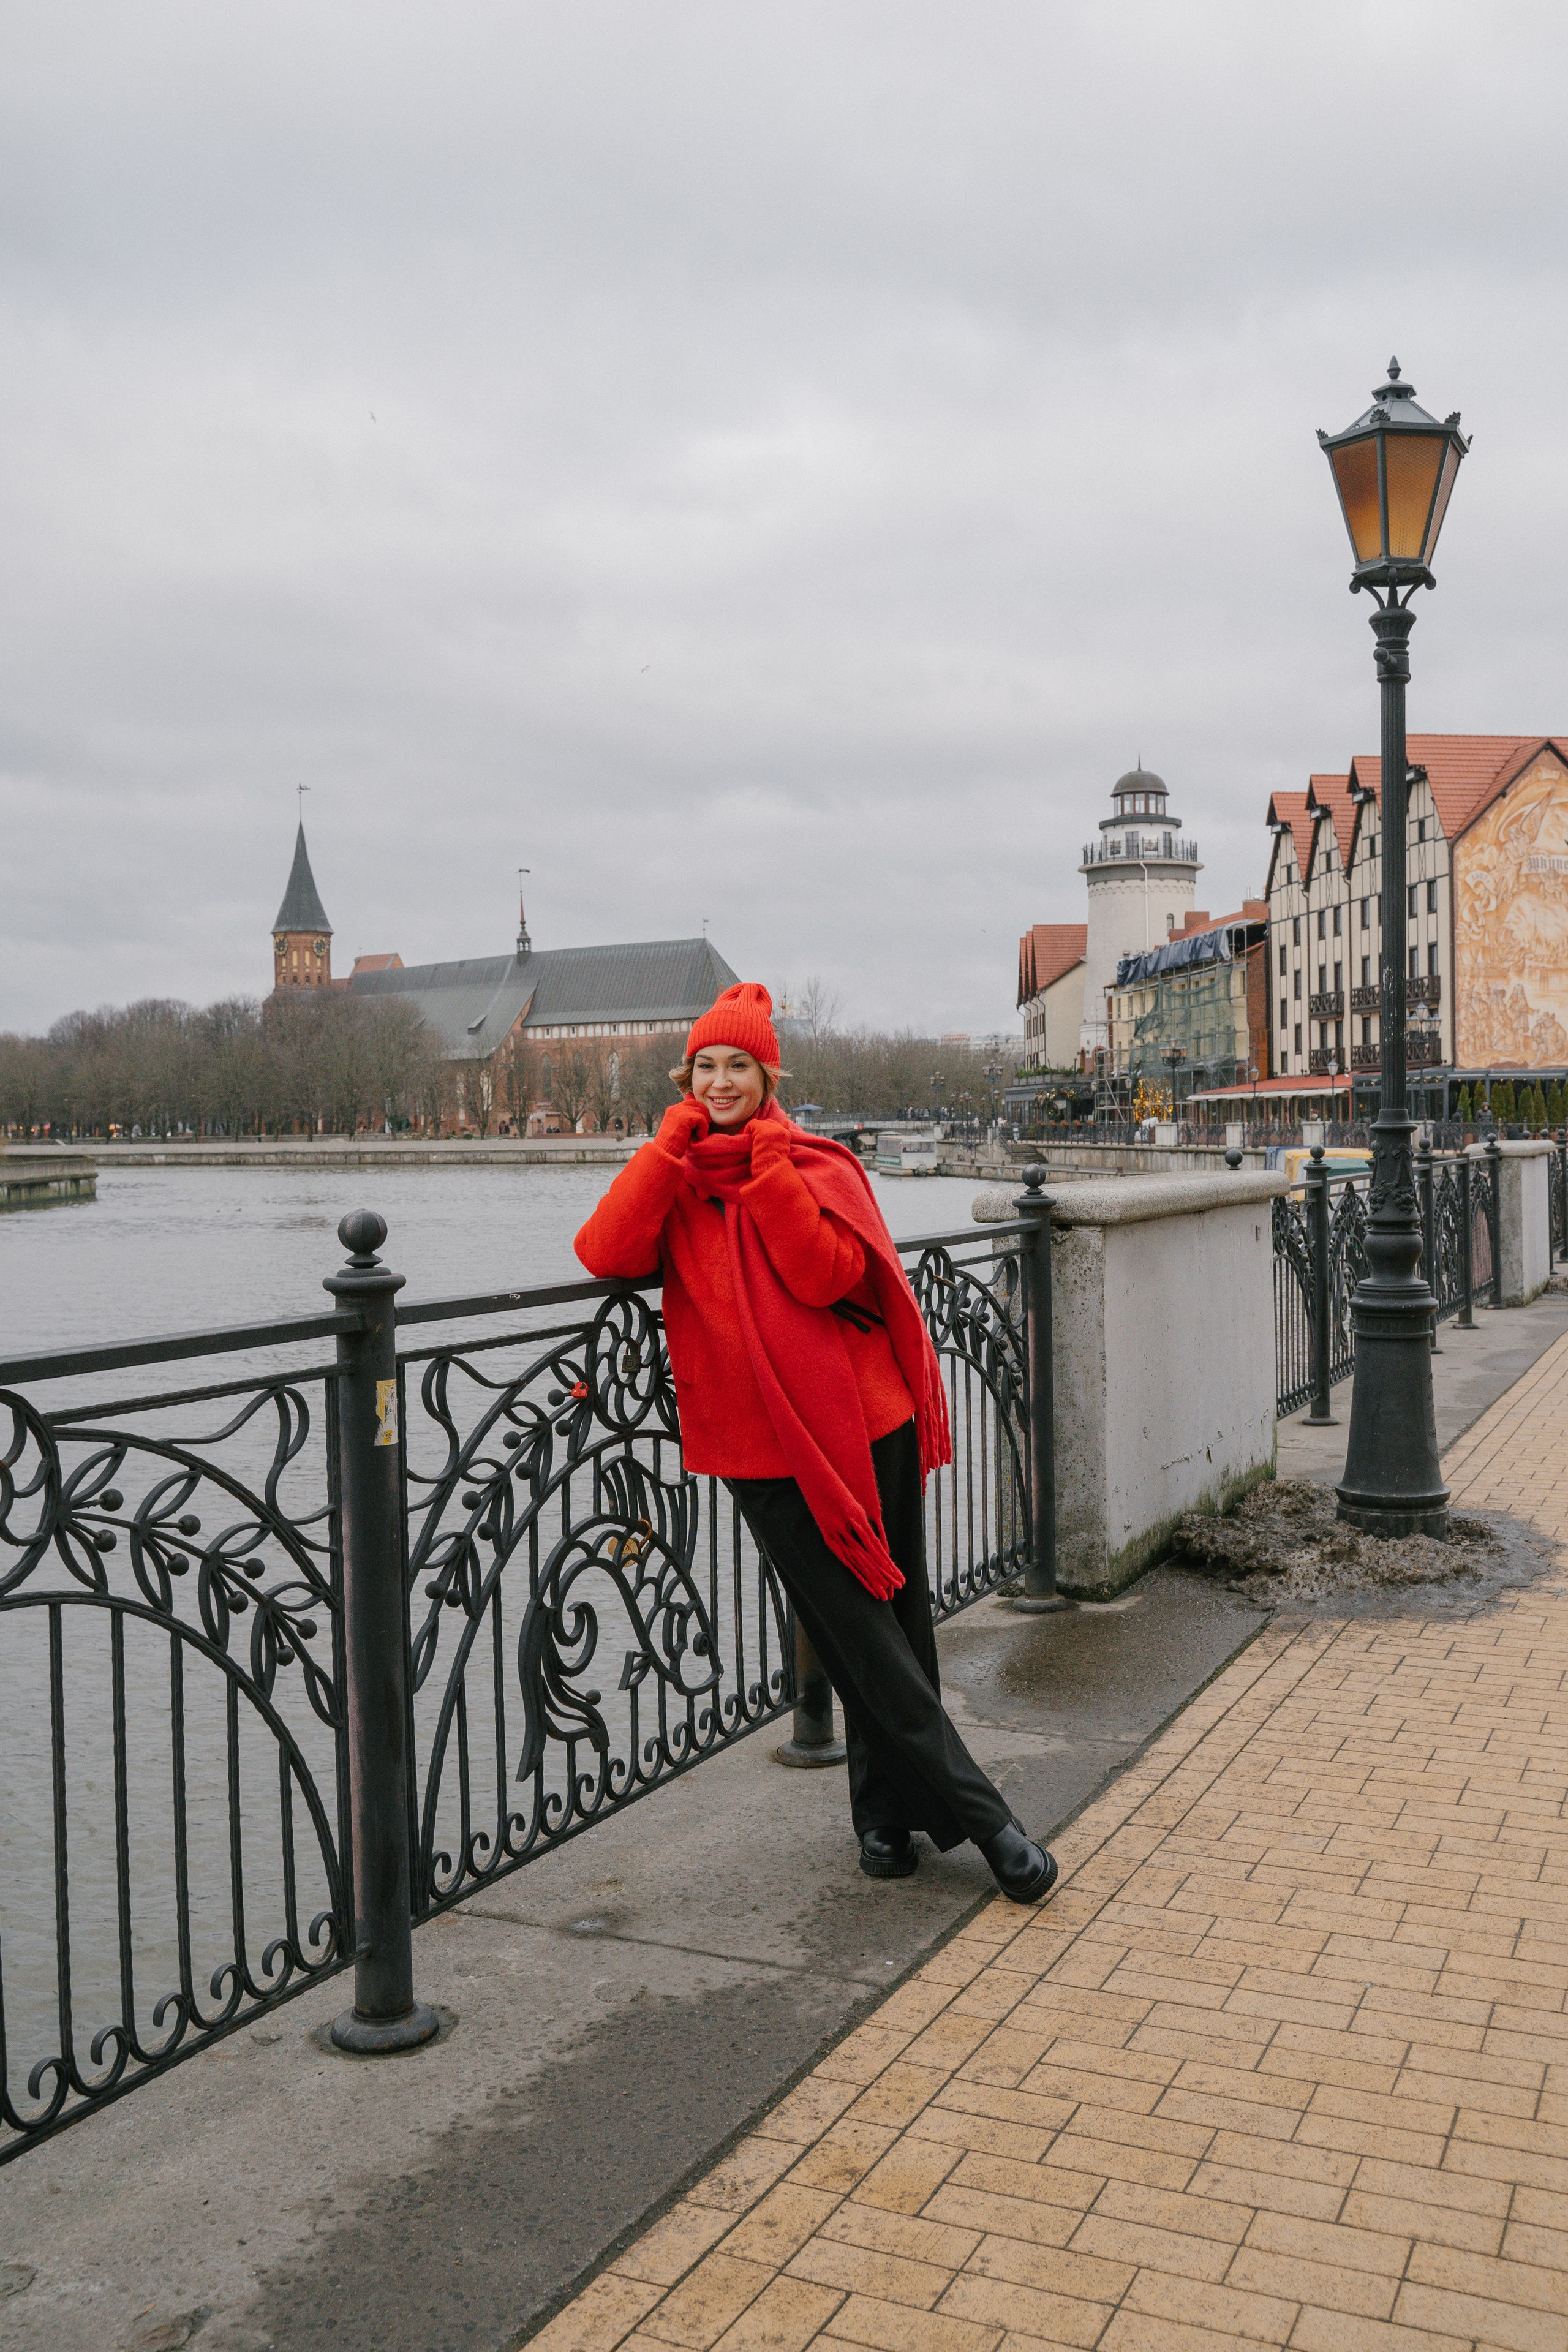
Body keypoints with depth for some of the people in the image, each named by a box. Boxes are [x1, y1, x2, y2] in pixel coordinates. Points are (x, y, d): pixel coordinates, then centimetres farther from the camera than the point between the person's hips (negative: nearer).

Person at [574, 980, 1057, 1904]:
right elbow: (605, 1256, -12)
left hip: (864, 1425, 0)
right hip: (763, 1447, 0)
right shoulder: (675, 1177, 9)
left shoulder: (818, 1165, 4)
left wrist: (769, 1164, -14)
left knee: (896, 1627, 8)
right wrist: (675, 1141, -11)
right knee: (865, 1641, 1)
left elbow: (827, 1275, -15)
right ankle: (984, 1818, 12)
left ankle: (887, 1810, 27)